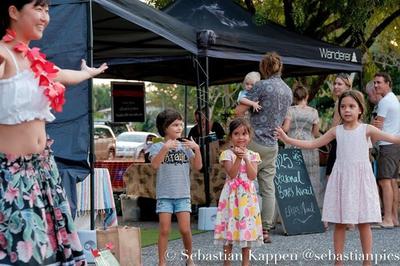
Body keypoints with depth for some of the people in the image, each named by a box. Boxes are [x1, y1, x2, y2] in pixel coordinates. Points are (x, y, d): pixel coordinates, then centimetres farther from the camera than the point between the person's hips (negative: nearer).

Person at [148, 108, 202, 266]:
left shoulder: (185, 146, 8)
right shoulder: (157, 147, 0)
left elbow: (198, 166, 2)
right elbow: (155, 165, -18)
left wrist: (196, 149, -13)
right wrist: (165, 148, -29)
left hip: (183, 194, 2)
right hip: (164, 195, -2)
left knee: (185, 229, -2)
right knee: (164, 230, -4)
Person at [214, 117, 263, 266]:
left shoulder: (253, 155, 6)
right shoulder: (227, 154, -2)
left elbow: (253, 176, -7)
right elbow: (232, 174, -14)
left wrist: (246, 158, -16)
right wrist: (238, 158, -21)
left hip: (248, 196, 2)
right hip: (232, 195, -2)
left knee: (247, 227, 5)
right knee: (229, 228, -1)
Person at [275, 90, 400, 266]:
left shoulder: (366, 129, -1)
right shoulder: (337, 131, 5)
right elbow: (313, 144, 9)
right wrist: (288, 140, 3)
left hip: (361, 179, -2)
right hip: (342, 179, 2)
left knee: (364, 223, 2)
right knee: (339, 223, 4)